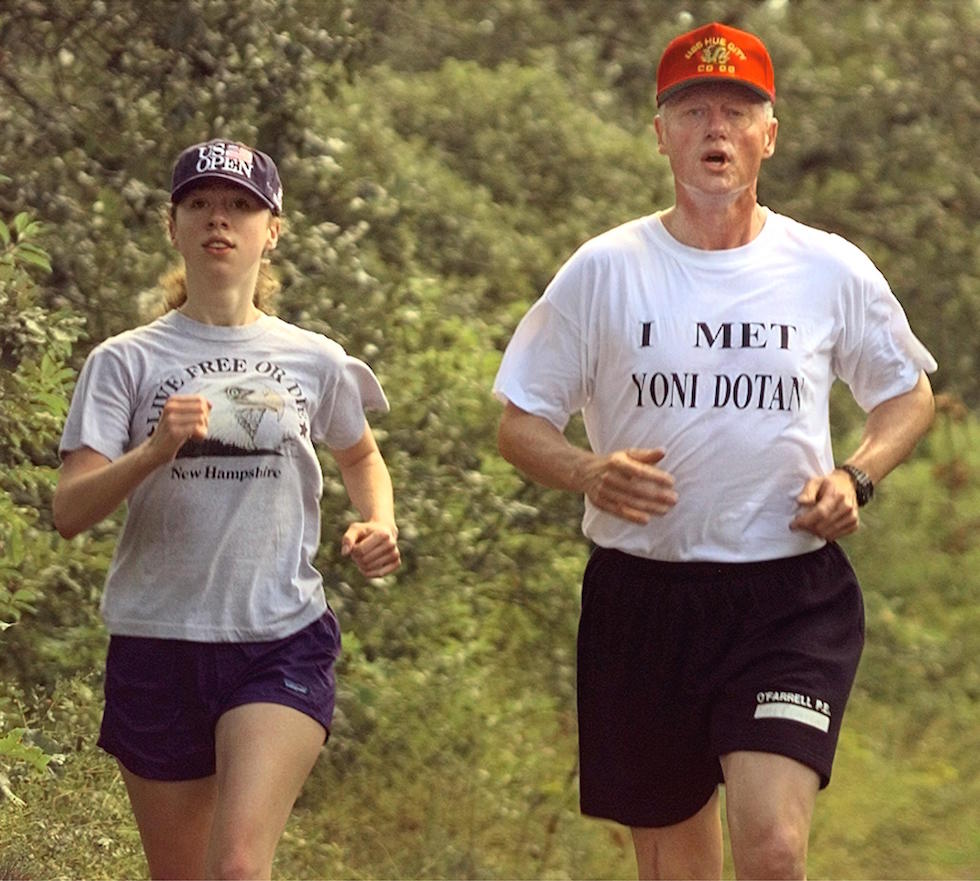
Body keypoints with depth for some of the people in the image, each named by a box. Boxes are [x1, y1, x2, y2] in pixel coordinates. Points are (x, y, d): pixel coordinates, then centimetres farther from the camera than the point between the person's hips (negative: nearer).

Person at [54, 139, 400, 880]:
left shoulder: (314, 361, 5)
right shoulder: (127, 363, 0)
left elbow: (361, 456, 25)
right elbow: (69, 511, -9)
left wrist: (380, 523, 4)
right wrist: (157, 450, -26)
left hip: (283, 645, -1)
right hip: (159, 645, 1)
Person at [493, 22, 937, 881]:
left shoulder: (832, 270, 2)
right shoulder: (605, 269, 0)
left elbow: (908, 392, 17)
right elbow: (521, 422, 5)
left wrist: (856, 476, -3)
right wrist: (588, 473, -17)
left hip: (792, 595, -1)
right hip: (640, 599, 1)